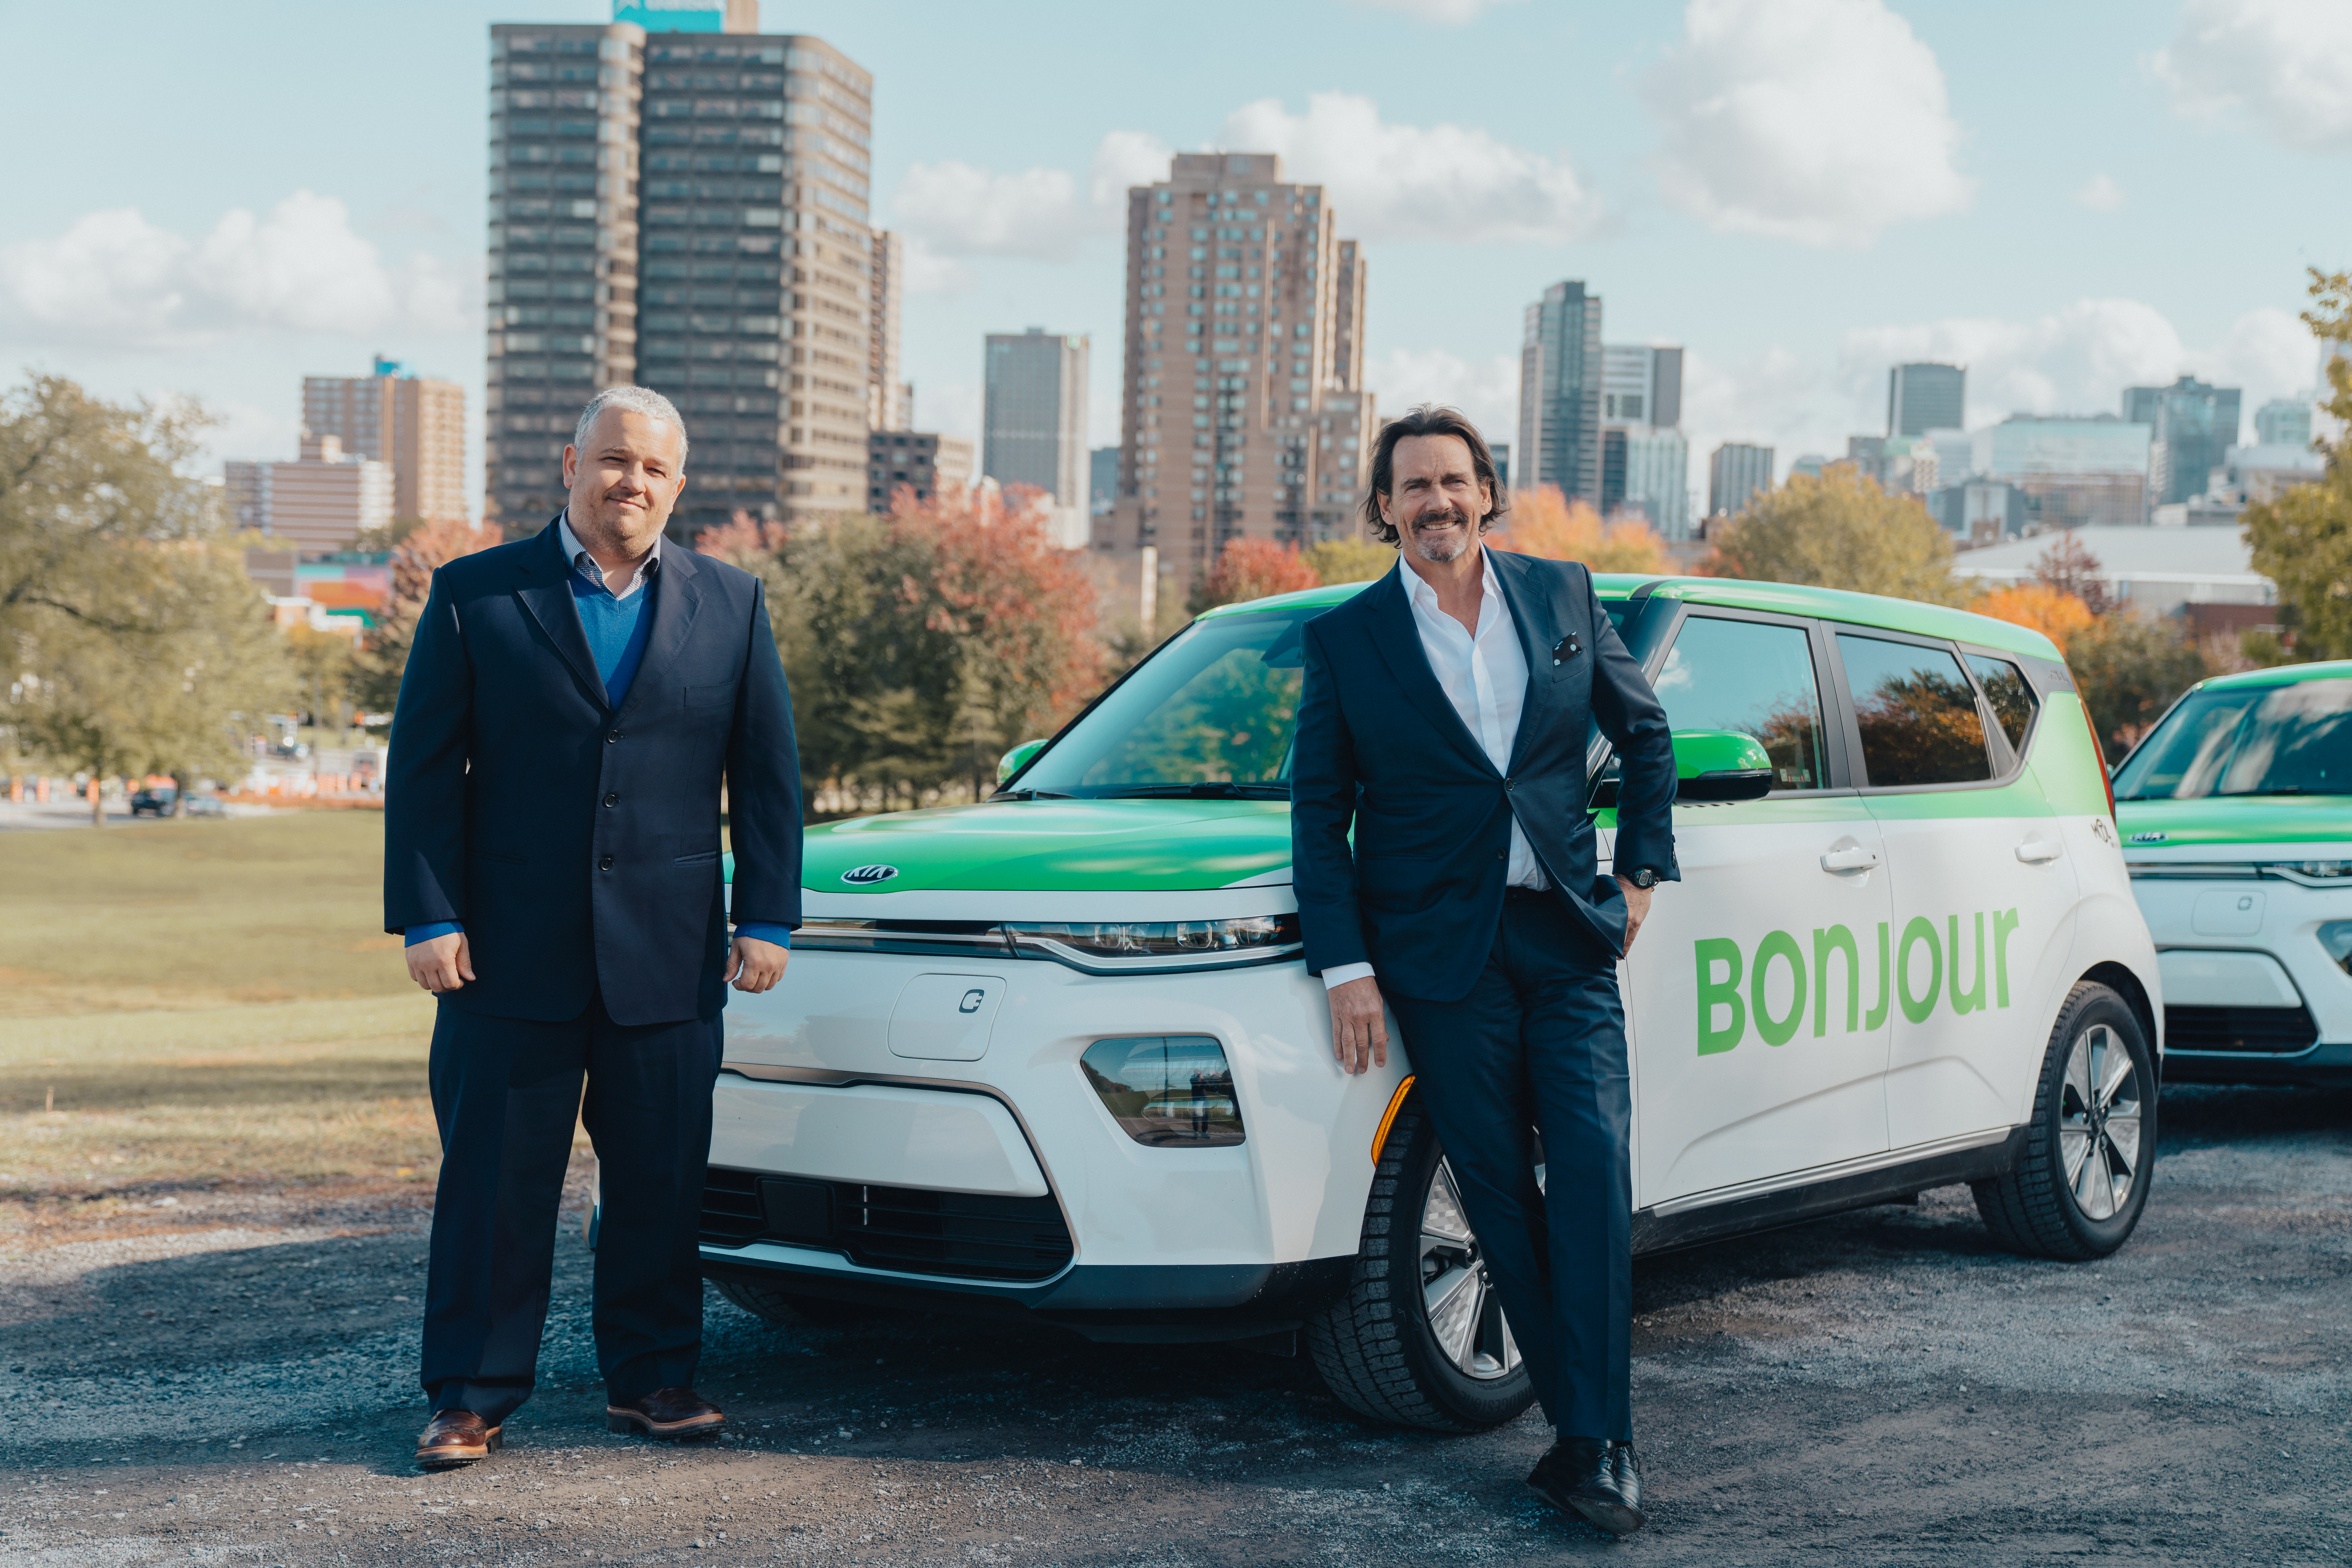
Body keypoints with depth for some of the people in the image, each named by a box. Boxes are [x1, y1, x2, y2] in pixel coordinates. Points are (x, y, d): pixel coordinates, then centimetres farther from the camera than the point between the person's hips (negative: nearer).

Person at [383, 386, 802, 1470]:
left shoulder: (732, 605, 9)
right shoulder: (474, 595, 2)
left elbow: (768, 773, 9)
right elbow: (423, 767, 0)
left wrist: (767, 919, 2)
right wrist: (428, 918, -8)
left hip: (668, 963, 2)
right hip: (511, 958, -2)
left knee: (660, 1183, 8)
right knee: (494, 1186, 3)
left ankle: (650, 1378, 21)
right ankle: (471, 1396, 12)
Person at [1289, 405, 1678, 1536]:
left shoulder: (1563, 595, 7)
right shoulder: (1346, 639, 2)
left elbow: (1645, 731, 19)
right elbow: (1318, 814, 3)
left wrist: (1640, 871, 10)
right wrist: (1344, 967, -4)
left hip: (1566, 933, 1)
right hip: (1441, 950, -1)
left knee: (1594, 1162, -12)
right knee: (1501, 1191, -1)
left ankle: (1596, 1440, -9)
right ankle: (1591, 1430, 10)